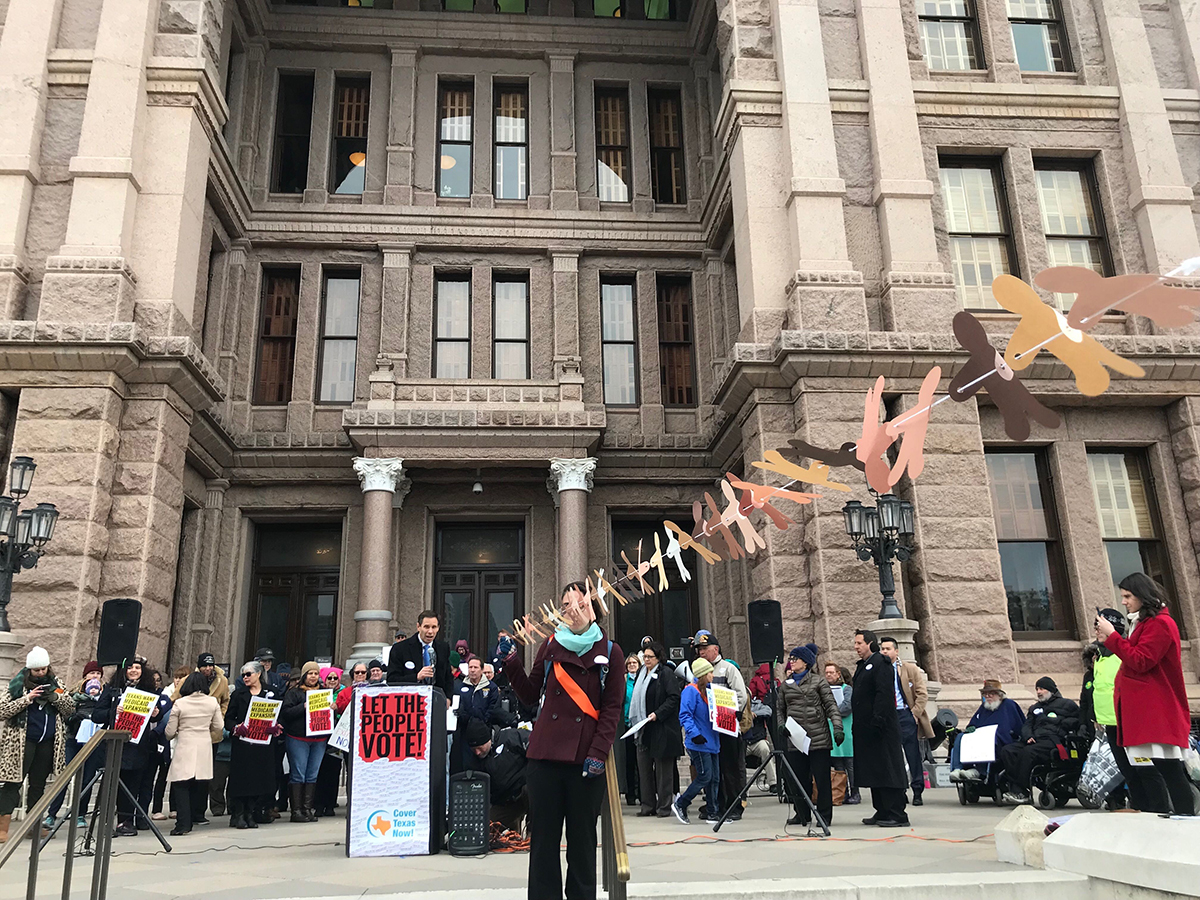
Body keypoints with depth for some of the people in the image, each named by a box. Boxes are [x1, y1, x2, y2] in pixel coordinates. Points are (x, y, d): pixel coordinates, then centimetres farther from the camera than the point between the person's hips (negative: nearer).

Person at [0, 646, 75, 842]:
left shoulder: (55, 683, 10)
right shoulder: (16, 684, -1)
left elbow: (70, 709, 9)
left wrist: (56, 697, -9)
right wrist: (27, 699, -19)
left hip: (47, 743, 4)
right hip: (22, 743, -4)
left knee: (38, 784, 11)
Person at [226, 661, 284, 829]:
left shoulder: (271, 694, 9)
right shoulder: (238, 695, 8)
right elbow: (228, 718, 4)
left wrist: (276, 727, -10)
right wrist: (236, 727, -16)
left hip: (264, 743, 1)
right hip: (242, 743, -1)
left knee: (259, 778, 2)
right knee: (241, 778, -2)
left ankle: (251, 814, 11)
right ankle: (238, 815, 5)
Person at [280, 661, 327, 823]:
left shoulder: (324, 692, 14)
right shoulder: (294, 693, 0)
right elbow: (286, 712, -10)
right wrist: (303, 707, -19)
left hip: (319, 739, 4)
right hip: (298, 738, -4)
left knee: (312, 775, 6)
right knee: (298, 775, -3)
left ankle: (308, 809, 11)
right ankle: (296, 810, 3)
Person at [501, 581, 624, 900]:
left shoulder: (609, 651, 2)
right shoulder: (550, 646, 9)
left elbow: (612, 708, -1)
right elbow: (531, 694, 10)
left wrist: (598, 754, -10)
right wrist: (512, 662, -3)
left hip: (586, 759, -2)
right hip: (546, 754, 2)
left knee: (582, 838, 8)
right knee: (543, 837, 7)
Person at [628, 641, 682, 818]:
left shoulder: (666, 674, -7)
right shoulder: (641, 674, 15)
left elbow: (674, 698, -13)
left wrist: (658, 714, -20)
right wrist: (636, 721, 13)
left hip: (662, 728, -7)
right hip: (644, 729, 7)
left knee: (662, 768, 1)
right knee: (643, 767, 7)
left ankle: (664, 807, 9)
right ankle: (648, 805, 16)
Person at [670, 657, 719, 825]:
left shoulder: (708, 690, 17)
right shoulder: (691, 690, -12)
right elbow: (685, 715, -19)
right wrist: (694, 734, -26)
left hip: (711, 741, 9)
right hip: (699, 743, -9)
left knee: (714, 778, 7)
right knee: (705, 776, -9)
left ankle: (712, 812, 16)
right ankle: (680, 804, 4)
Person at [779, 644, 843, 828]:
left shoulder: (818, 682, 5)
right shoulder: (785, 685, 15)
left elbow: (831, 706, 1)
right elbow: (781, 709, 19)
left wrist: (837, 727, -11)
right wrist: (781, 726, 3)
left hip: (818, 737, -4)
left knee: (822, 778, -2)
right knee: (796, 778, 5)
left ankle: (825, 816, 10)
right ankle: (802, 814, 20)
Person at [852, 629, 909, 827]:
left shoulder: (880, 663, -11)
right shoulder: (863, 666, 18)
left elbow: (884, 693, -20)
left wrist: (878, 720, -25)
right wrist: (859, 724, 17)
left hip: (881, 727, -10)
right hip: (865, 728, 10)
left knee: (887, 771, -6)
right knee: (873, 771, 13)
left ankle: (897, 815, -1)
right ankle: (882, 812, 20)